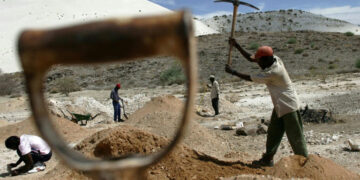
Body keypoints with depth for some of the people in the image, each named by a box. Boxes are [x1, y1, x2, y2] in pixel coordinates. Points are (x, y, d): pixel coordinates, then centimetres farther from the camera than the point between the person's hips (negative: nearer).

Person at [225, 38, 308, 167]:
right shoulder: (274, 60, -2)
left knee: (295, 136, -2)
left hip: (289, 106, -10)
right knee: (273, 132, 14)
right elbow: (250, 58, 7)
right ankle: (268, 159, 24)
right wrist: (236, 45, 4)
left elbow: (250, 78, -18)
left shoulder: (272, 72, -27)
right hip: (280, 106, 10)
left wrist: (233, 72, -7)